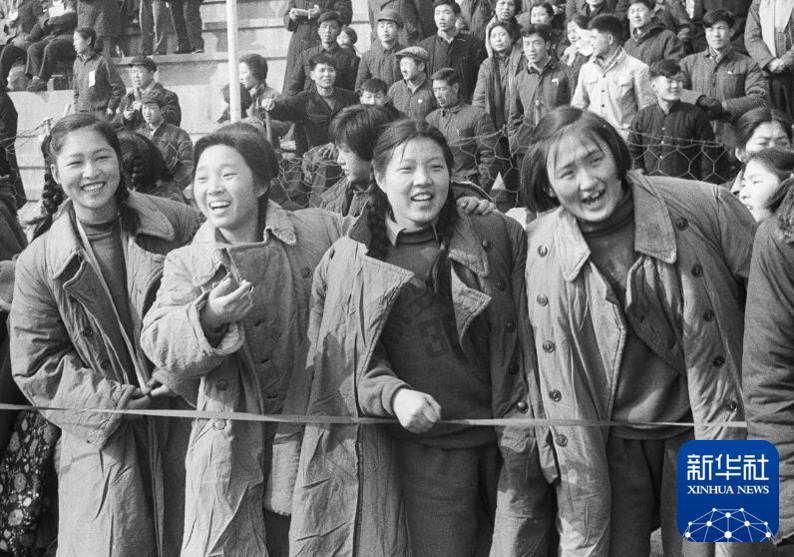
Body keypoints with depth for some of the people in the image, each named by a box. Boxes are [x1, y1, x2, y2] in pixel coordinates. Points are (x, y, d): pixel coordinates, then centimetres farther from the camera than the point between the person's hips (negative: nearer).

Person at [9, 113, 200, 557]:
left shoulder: (177, 223, -4)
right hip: (102, 437, -1)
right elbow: (36, 365, -2)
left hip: (184, 416, 1)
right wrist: (114, 400, -13)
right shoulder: (39, 263, -3)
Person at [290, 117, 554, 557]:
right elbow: (340, 361, -2)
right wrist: (395, 394, -20)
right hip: (414, 452, -1)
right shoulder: (345, 263, 3)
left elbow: (526, 342, 7)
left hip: (501, 448, 1)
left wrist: (521, 428, -1)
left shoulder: (498, 239, 4)